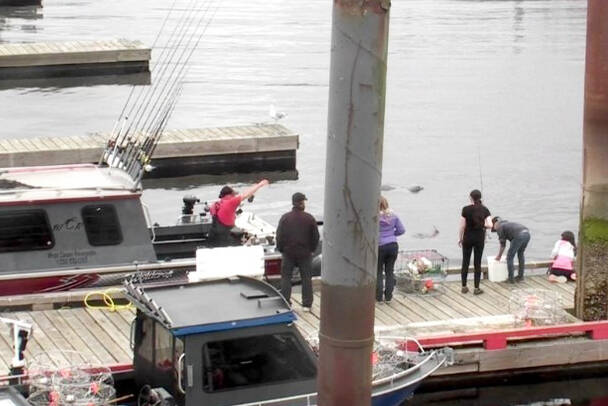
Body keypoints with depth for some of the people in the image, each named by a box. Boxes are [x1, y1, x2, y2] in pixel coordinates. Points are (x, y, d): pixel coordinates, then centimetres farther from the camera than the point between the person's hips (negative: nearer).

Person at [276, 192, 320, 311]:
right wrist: (312, 249, 12)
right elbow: (316, 236, -2)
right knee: (306, 278, 9)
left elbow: (279, 236, -4)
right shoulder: (309, 219, -8)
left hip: (288, 252, 0)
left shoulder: (285, 218, -7)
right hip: (305, 253, 0)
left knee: (286, 278, 8)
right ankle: (307, 304, 8)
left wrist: (281, 249, 9)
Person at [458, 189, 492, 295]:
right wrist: (482, 225, 8)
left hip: (467, 238, -1)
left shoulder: (466, 209, -11)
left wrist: (460, 238, 5)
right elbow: (490, 225, -13)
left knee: (465, 262, 11)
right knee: (477, 263, 7)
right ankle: (476, 288, 7)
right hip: (479, 239, 1)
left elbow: (462, 226, -8)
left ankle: (464, 287, 14)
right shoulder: (485, 210, -6)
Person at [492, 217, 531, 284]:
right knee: (520, 254, 28)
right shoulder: (508, 223, 36)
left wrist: (499, 256, 26)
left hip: (519, 235, -8)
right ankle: (520, 276, 34)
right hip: (527, 233, 8)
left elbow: (503, 245, 13)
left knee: (509, 257, 7)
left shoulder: (500, 227, 13)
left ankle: (511, 279, 9)